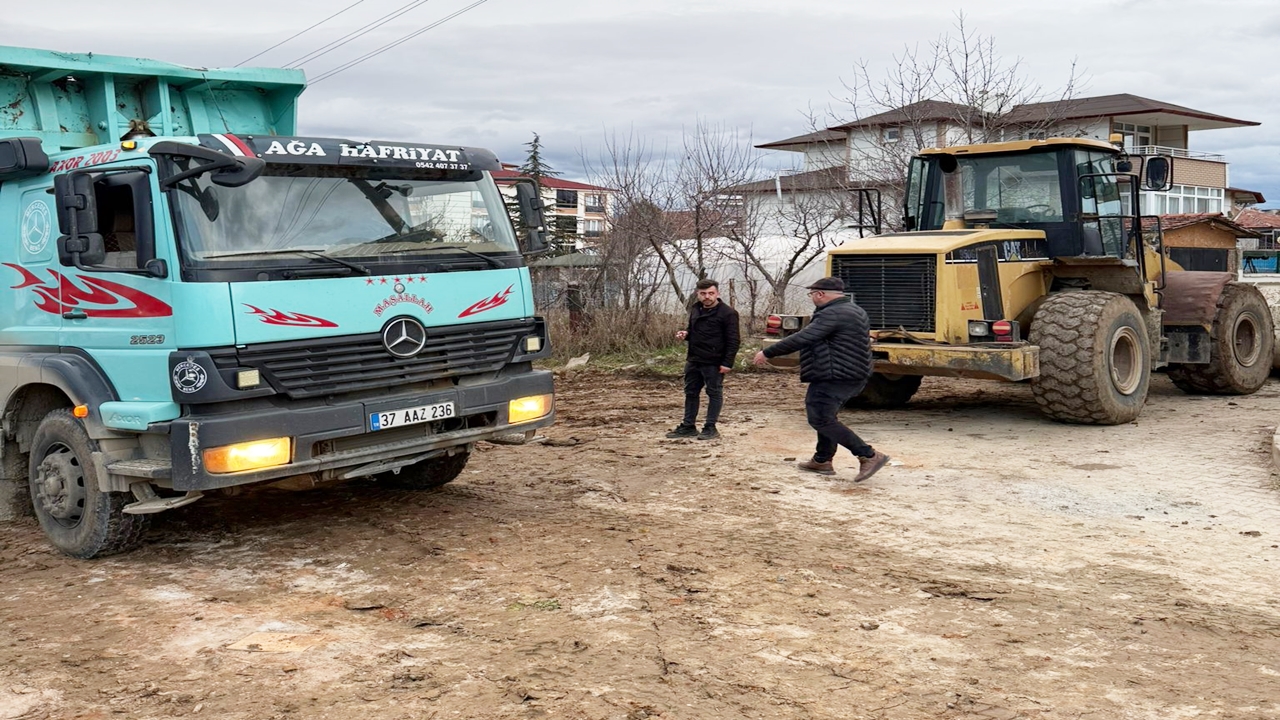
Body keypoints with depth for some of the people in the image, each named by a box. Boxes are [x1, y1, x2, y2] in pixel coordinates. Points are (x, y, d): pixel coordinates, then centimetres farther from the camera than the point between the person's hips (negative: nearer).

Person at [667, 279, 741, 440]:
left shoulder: (727, 313, -13)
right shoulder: (695, 309, 11)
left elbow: (733, 340, -14)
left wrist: (727, 363, -19)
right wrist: (686, 334, 2)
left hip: (714, 363, -8)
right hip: (693, 360, 8)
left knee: (714, 393, 2)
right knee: (691, 392, 12)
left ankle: (710, 427, 9)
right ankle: (688, 426, 20)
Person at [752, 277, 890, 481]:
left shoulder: (832, 314, -19)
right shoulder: (854, 311, 16)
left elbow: (801, 339, -24)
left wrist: (767, 353, -19)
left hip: (835, 378, -11)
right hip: (854, 376, 11)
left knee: (821, 419, -9)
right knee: (826, 416, 21)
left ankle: (869, 455, -13)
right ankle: (822, 460, 28)